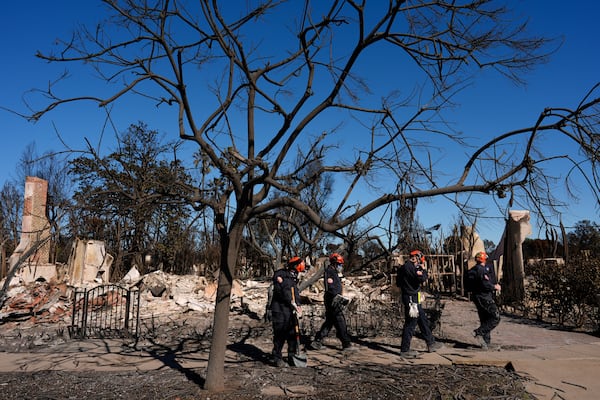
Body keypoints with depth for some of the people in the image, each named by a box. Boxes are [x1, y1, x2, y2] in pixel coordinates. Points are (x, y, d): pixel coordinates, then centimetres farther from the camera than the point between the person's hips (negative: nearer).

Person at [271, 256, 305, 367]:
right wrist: (292, 303, -18)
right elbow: (281, 291, -17)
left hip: (291, 310, 8)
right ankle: (277, 358, 7)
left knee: (293, 334, 10)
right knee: (280, 335, -4)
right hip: (280, 309, -8)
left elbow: (296, 293, 15)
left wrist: (298, 306, -2)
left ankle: (292, 357, 21)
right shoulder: (279, 274, -6)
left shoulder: (293, 278, 19)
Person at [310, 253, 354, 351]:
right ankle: (346, 344, 0)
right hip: (333, 301, -11)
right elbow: (330, 288, -22)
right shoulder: (329, 272, -12)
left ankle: (317, 342, 13)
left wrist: (341, 299, 23)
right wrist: (339, 299, -23)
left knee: (329, 321, 12)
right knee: (340, 322, -5)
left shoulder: (333, 273, 20)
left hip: (334, 301, 11)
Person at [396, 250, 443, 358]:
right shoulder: (410, 267, -18)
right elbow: (422, 279, -23)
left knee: (423, 320, 19)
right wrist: (424, 269, -5)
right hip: (411, 299, -11)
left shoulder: (404, 267, 13)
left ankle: (431, 343, 30)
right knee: (410, 324, -4)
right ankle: (404, 350, 3)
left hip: (414, 299, 11)